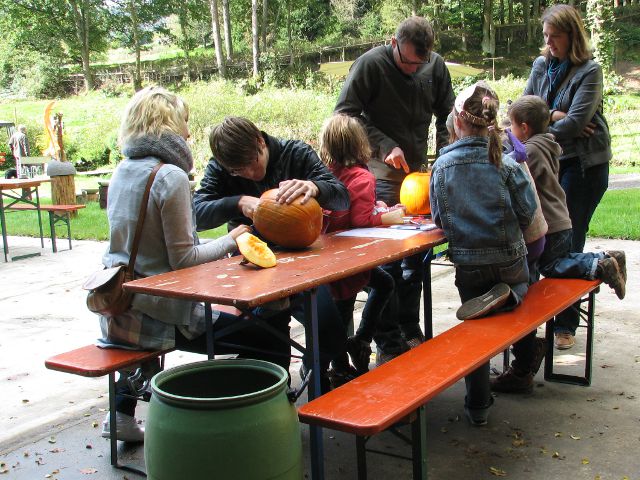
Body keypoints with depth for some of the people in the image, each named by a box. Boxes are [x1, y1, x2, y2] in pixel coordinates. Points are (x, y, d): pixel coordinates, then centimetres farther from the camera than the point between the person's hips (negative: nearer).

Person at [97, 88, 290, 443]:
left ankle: (123, 413, 42)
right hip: (157, 315, -9)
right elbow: (183, 258, -18)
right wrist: (230, 241, -4)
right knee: (271, 333, -4)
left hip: (116, 313, 9)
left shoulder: (123, 170, 9)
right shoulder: (170, 176, -16)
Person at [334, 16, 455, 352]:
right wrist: (384, 146, -18)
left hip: (419, 170, 5)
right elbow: (345, 113, -11)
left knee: (416, 252, 9)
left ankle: (410, 329, 22)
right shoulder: (371, 64, -12)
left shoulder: (436, 66, 2)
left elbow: (446, 115, 11)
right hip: (381, 171, -5)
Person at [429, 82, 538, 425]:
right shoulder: (504, 163, -10)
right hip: (509, 259, 0)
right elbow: (527, 213, -7)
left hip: (467, 264, 1)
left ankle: (478, 406, 14)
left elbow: (439, 219, -4)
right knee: (519, 284, 33)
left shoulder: (442, 165, -9)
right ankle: (504, 297, -3)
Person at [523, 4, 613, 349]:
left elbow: (577, 121, -17)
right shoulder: (541, 65, 8)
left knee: (568, 242, -3)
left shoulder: (589, 71, -8)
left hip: (584, 163, -5)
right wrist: (553, 116, -12)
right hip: (549, 161, 5)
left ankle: (566, 324, 6)